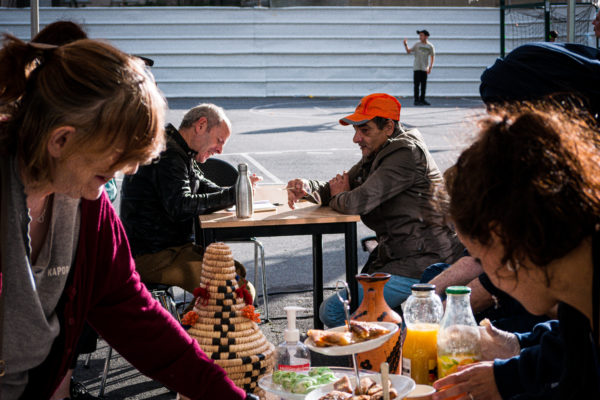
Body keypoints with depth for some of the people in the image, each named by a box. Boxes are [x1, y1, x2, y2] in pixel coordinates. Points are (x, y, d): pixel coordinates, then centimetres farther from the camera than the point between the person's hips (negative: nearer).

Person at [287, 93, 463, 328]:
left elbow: (358, 202, -23)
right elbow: (333, 189, 20)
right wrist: (306, 187, -2)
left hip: (419, 266, -11)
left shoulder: (406, 154, -15)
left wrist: (338, 198, 1)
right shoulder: (376, 155, 16)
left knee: (332, 311, -16)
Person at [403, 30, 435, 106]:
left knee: (424, 85, 6)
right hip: (417, 67, -2)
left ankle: (422, 99, 16)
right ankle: (416, 100, -2)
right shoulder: (417, 44, 0)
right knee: (417, 84, -4)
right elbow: (408, 51, 0)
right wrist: (406, 45, -18)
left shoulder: (430, 46, 2)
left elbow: (432, 57, 8)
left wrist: (430, 67, 1)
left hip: (425, 68, 2)